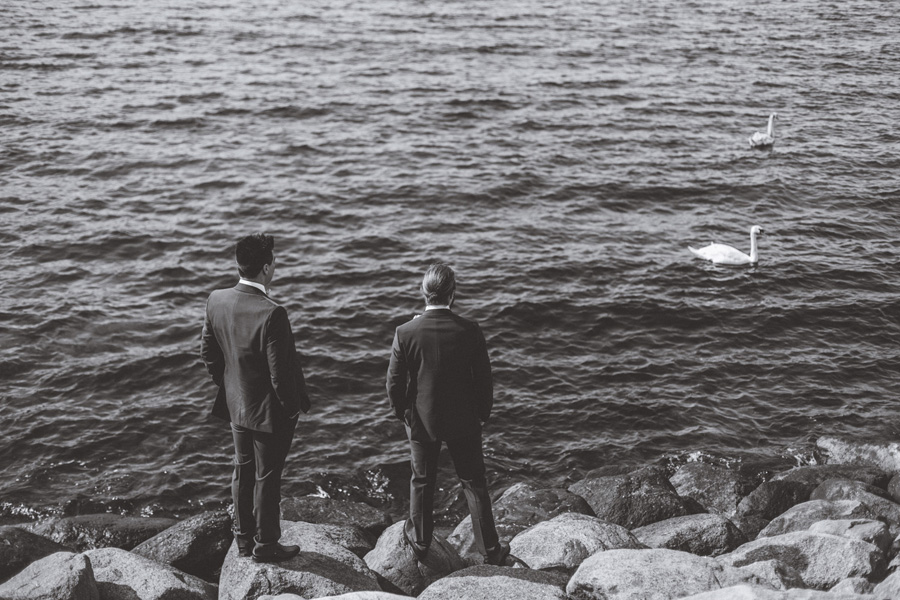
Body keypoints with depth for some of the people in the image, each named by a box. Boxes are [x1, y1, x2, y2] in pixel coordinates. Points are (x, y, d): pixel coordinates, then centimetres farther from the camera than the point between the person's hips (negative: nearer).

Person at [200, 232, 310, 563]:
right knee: (267, 477, 11)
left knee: (242, 471, 22)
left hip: (236, 405, 7)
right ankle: (265, 545, 28)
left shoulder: (216, 300, -9)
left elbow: (208, 352, 3)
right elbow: (280, 372, -25)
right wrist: (293, 407, -9)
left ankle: (244, 539, 37)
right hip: (270, 411, -6)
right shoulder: (271, 313, -30)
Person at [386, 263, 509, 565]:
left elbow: (395, 383, -10)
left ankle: (420, 541, 37)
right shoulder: (470, 331, -18)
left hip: (421, 421, 0)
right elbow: (484, 379, -8)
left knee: (422, 482, 20)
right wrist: (482, 413, 8)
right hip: (463, 422, 0)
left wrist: (402, 413, 9)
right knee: (474, 483, 15)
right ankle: (490, 549, 24)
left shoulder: (406, 333, -18)